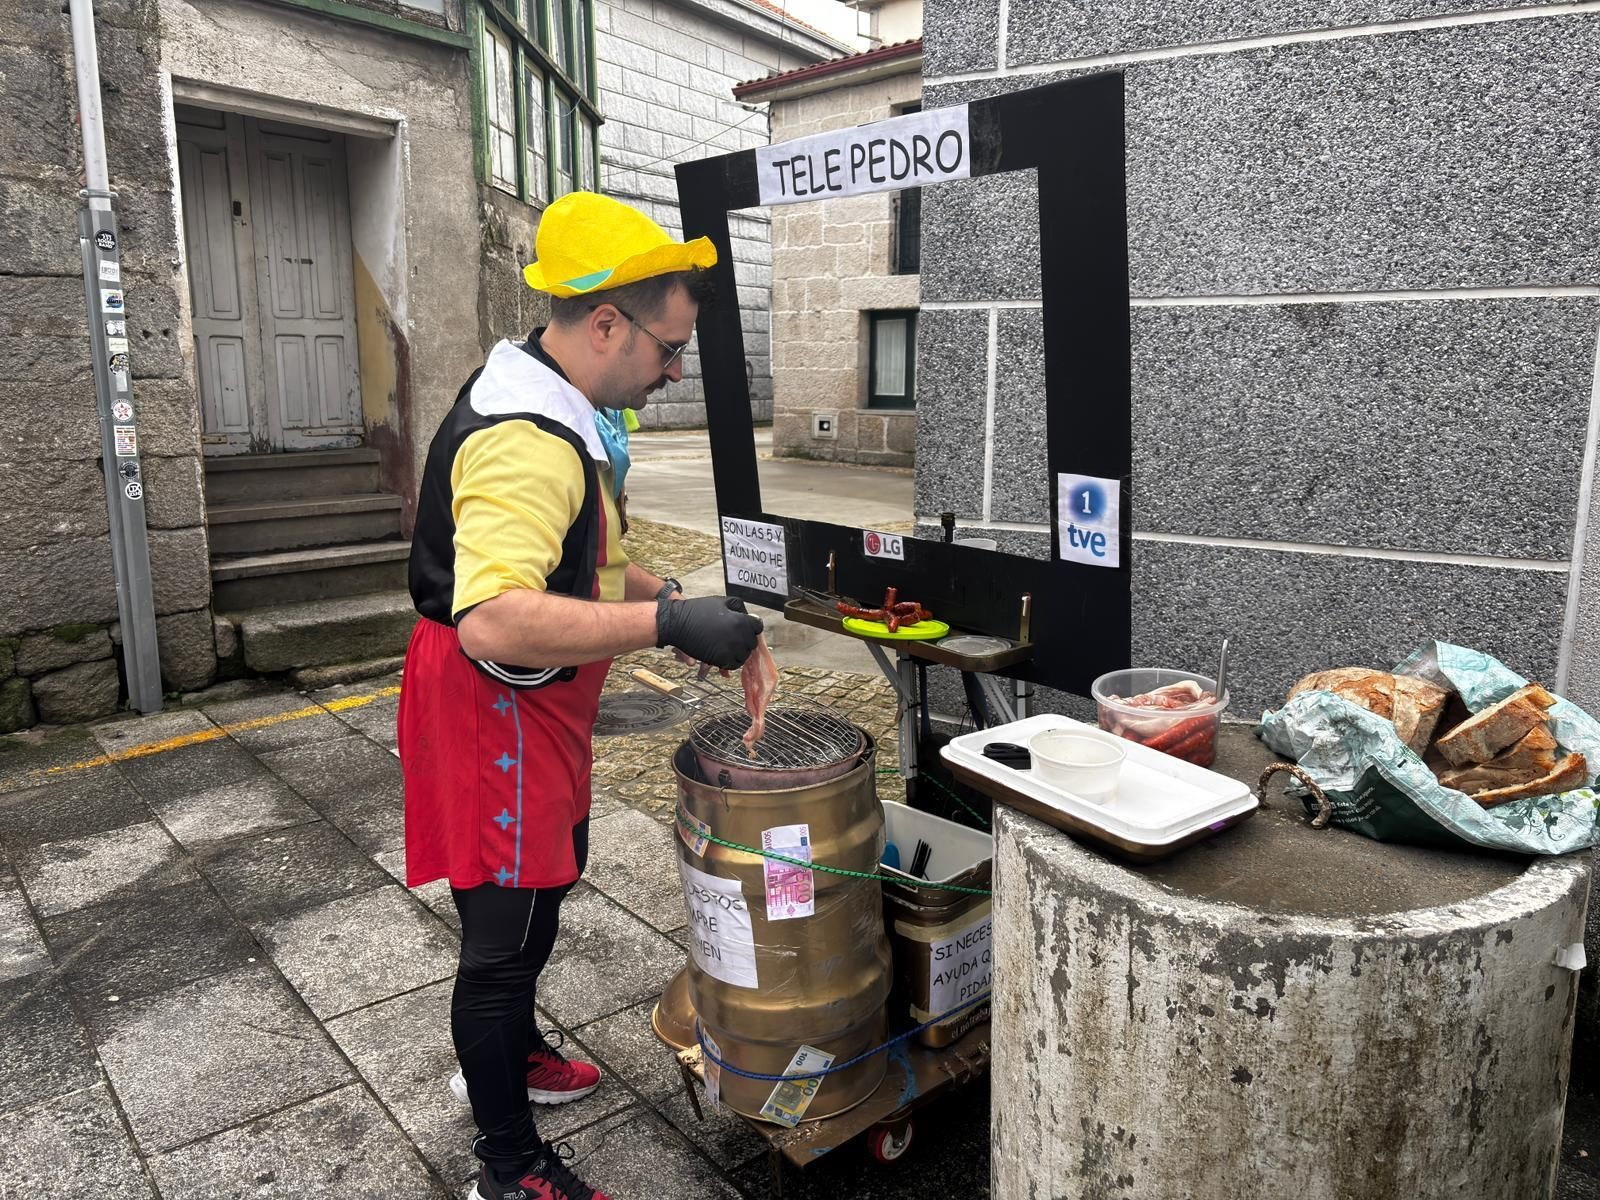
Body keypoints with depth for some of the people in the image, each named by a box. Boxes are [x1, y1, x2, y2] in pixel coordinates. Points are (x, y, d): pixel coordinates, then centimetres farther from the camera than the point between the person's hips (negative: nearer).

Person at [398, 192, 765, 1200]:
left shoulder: (547, 409, 7)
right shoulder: (524, 443, -29)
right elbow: (494, 623, -40)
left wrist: (661, 593, 8)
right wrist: (666, 623, -39)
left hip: (535, 704, 11)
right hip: (496, 710, -11)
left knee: (547, 880, 27)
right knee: (504, 938, 4)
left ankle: (508, 1052, 51)